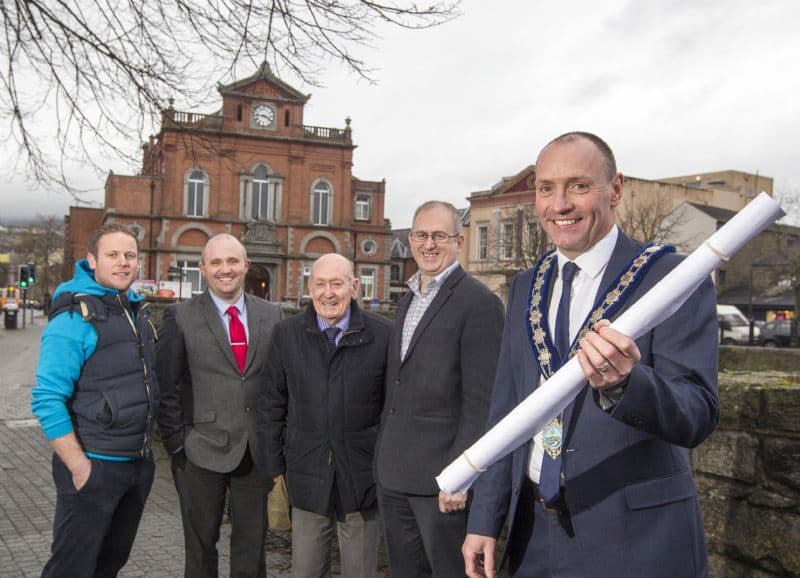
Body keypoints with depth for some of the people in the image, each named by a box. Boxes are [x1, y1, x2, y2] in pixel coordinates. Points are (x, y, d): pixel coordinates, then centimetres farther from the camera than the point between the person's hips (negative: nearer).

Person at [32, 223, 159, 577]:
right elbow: (47, 401, -20)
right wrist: (79, 466, -20)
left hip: (139, 464, 7)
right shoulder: (74, 318, -16)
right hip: (94, 467, -7)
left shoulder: (138, 312, 8)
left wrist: (146, 448, 13)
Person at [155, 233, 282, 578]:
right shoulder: (180, 317, -4)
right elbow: (166, 387, -4)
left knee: (252, 547, 13)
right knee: (201, 546, 14)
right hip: (202, 452, -2)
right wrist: (177, 441, -7)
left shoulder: (271, 315, 4)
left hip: (257, 451, 2)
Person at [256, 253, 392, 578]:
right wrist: (274, 470, 2)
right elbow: (271, 408, 4)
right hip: (307, 477, 2)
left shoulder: (383, 334, -6)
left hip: (363, 480, -1)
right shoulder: (286, 334, 0)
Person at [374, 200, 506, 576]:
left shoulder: (479, 303, -11)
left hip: (441, 479, -7)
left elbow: (480, 401, -16)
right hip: (393, 476, 8)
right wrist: (384, 458, 14)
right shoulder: (407, 301, 14)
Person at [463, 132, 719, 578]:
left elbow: (699, 415, -18)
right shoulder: (525, 288, 6)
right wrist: (485, 521, 6)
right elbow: (505, 409, 9)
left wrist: (625, 383, -38)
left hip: (635, 539, -4)